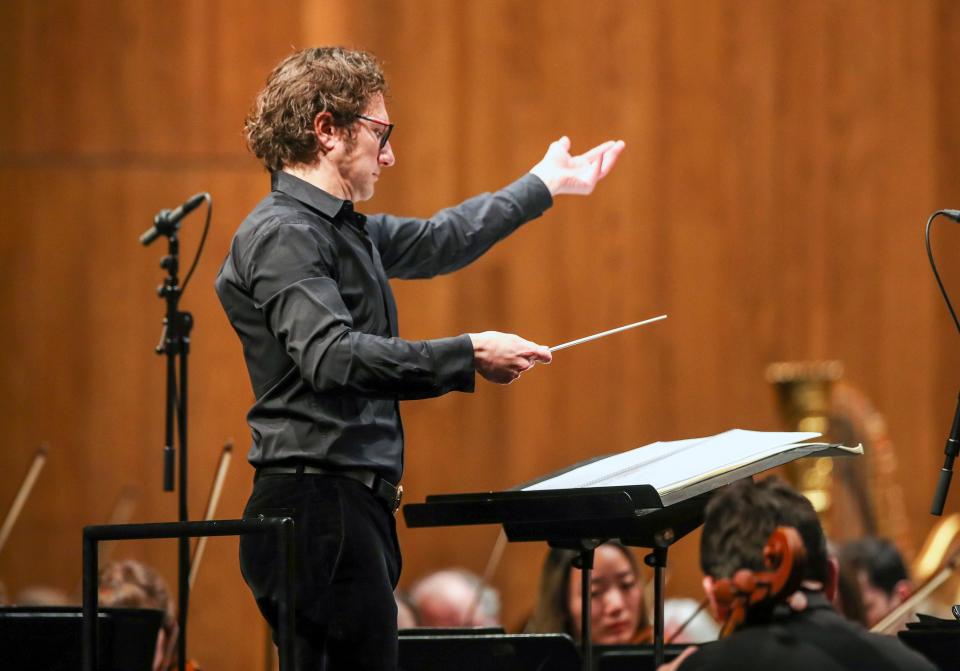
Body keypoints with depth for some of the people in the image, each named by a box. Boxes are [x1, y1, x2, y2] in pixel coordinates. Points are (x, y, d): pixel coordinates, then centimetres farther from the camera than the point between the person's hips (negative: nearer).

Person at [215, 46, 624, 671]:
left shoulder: (347, 231, 20)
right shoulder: (282, 234, -12)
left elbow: (436, 243, 38)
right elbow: (329, 355, -26)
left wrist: (543, 184, 49)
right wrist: (468, 356, -26)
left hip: (352, 508, 10)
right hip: (318, 508, -10)